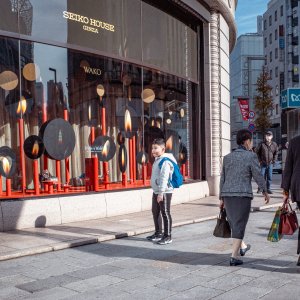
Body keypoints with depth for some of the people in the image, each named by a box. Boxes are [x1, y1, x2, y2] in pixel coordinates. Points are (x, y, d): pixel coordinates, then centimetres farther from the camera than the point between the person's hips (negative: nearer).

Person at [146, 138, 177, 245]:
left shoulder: (165, 161, -18)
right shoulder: (157, 160, 13)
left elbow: (164, 178, -24)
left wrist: (161, 192, -27)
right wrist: (156, 192, 19)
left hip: (164, 192, -10)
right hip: (156, 191, 10)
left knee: (165, 213, -2)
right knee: (155, 212, 18)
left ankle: (167, 236, 7)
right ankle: (158, 233, 31)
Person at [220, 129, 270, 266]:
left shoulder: (228, 157, 9)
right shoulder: (251, 156, -6)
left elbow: (222, 179, 10)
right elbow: (258, 176, -6)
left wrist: (221, 198, 14)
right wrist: (265, 191, 8)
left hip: (227, 194, 6)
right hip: (243, 195, -6)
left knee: (234, 222, 21)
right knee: (239, 225, -1)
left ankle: (242, 247, 40)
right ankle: (234, 256, -4)